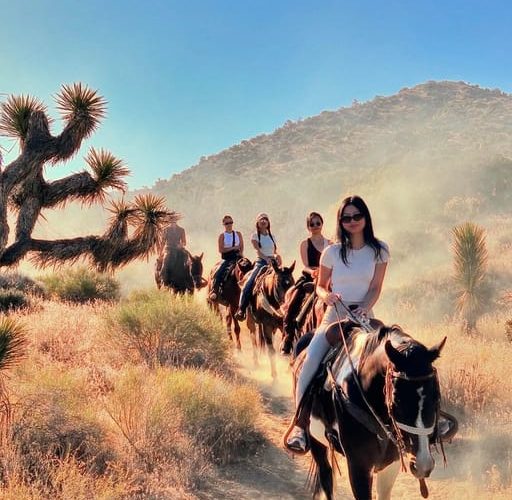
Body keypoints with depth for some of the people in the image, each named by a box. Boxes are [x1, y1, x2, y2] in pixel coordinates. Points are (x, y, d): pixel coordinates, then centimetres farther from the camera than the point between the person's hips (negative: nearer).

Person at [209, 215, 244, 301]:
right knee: (218, 273, -21)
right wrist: (233, 248, -12)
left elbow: (241, 246, 10)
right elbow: (221, 250, -7)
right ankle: (214, 291, -15)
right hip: (226, 259, -2)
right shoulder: (222, 236, 2)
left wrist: (241, 253, -10)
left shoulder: (238, 234, 11)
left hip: (237, 258, 2)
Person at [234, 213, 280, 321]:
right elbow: (258, 250, -11)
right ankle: (241, 310, -11)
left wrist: (277, 257, -8)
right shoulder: (255, 235, 3)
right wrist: (266, 259, -27)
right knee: (248, 285, -19)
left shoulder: (272, 236, 16)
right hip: (261, 262, -3)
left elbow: (275, 251, 16)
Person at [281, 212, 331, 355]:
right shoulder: (305, 244, 5)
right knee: (292, 306, -20)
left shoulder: (330, 244, 12)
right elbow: (306, 266, -4)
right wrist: (313, 272, -25)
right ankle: (286, 343, -13)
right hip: (307, 279, -2)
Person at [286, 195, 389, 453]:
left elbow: (376, 287, 1)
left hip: (363, 316, 0)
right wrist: (327, 295, -12)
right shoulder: (332, 252, 5)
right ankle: (300, 424, -20)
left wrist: (364, 308, -18)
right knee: (310, 360, -23)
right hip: (334, 314, 0)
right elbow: (320, 286, 11)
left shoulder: (379, 250, 5)